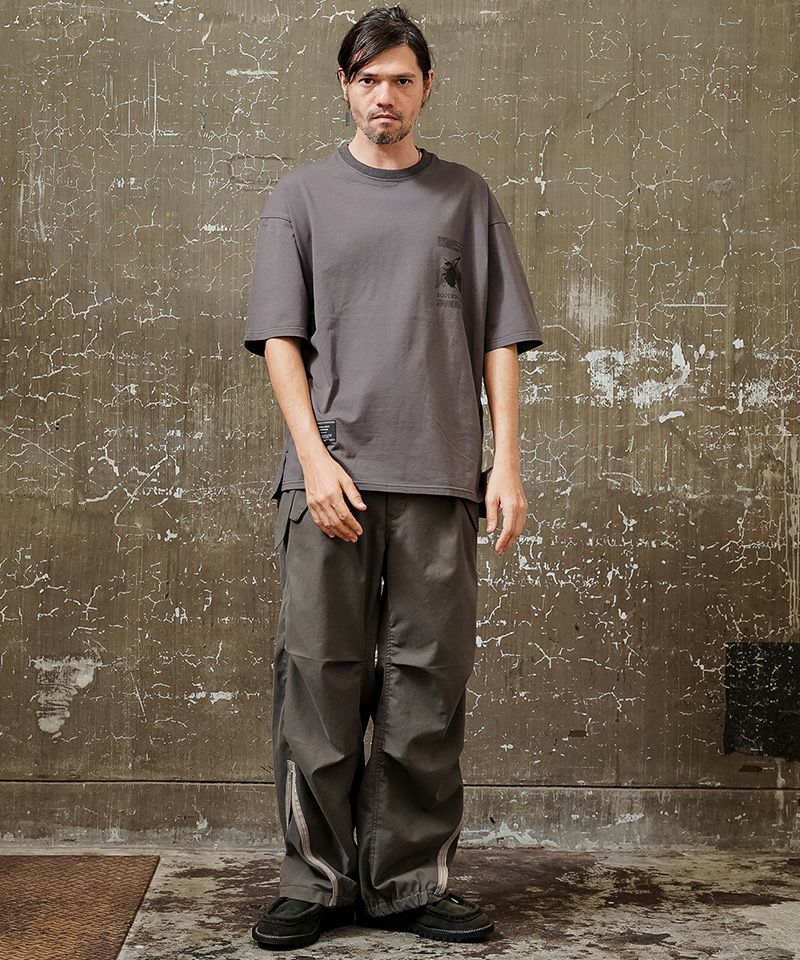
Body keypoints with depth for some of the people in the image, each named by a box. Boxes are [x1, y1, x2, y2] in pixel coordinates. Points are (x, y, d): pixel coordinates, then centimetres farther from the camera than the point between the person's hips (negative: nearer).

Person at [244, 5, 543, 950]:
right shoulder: (302, 193, 12)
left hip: (440, 479, 1)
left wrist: (506, 464, 0)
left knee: (427, 688, 2)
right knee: (319, 680, -1)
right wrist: (315, 458, -7)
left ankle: (411, 881, 12)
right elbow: (281, 337, 5)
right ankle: (318, 881, 11)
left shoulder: (465, 197, 14)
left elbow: (500, 339, 11)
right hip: (329, 473, 0)